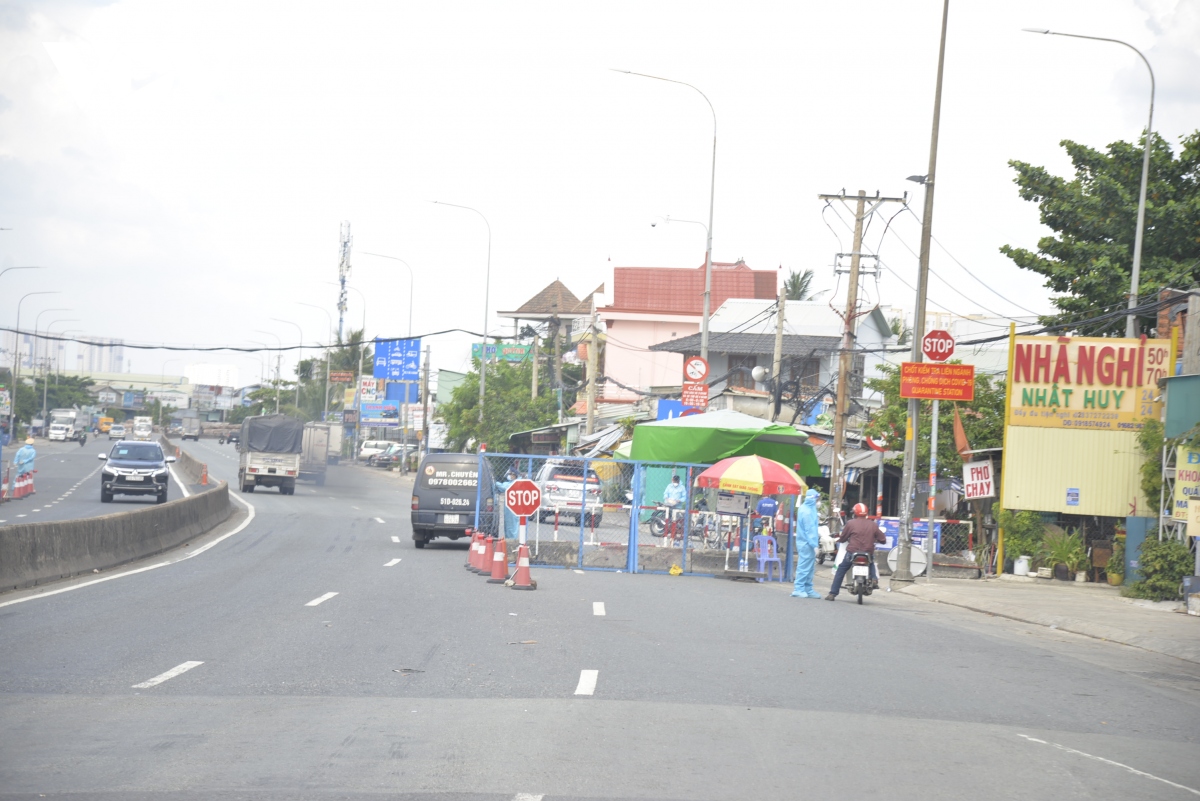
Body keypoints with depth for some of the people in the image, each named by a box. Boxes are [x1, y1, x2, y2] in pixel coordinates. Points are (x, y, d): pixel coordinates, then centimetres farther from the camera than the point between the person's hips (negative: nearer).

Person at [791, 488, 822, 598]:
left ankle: (808, 589, 18)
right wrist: (814, 545, -19)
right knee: (804, 567, -7)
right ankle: (798, 589, -5)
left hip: (805, 543, 10)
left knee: (809, 567, 13)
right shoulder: (807, 511, -18)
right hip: (807, 543, -10)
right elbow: (809, 529, -20)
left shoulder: (805, 508, 13)